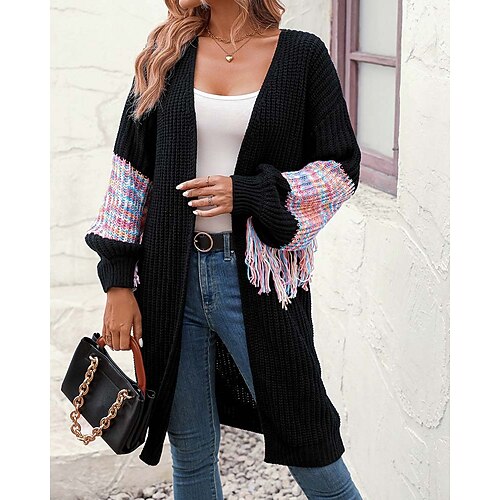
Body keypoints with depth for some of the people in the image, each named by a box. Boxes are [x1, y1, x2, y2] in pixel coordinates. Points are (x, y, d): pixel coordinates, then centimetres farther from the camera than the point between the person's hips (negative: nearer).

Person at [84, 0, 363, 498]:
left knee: (306, 446, 5)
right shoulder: (167, 55, 8)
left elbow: (341, 168, 0)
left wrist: (249, 193, -15)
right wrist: (119, 281, 2)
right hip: (174, 277, 3)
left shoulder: (303, 55, 0)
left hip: (259, 279, -2)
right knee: (189, 454, 11)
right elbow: (131, 170, 7)